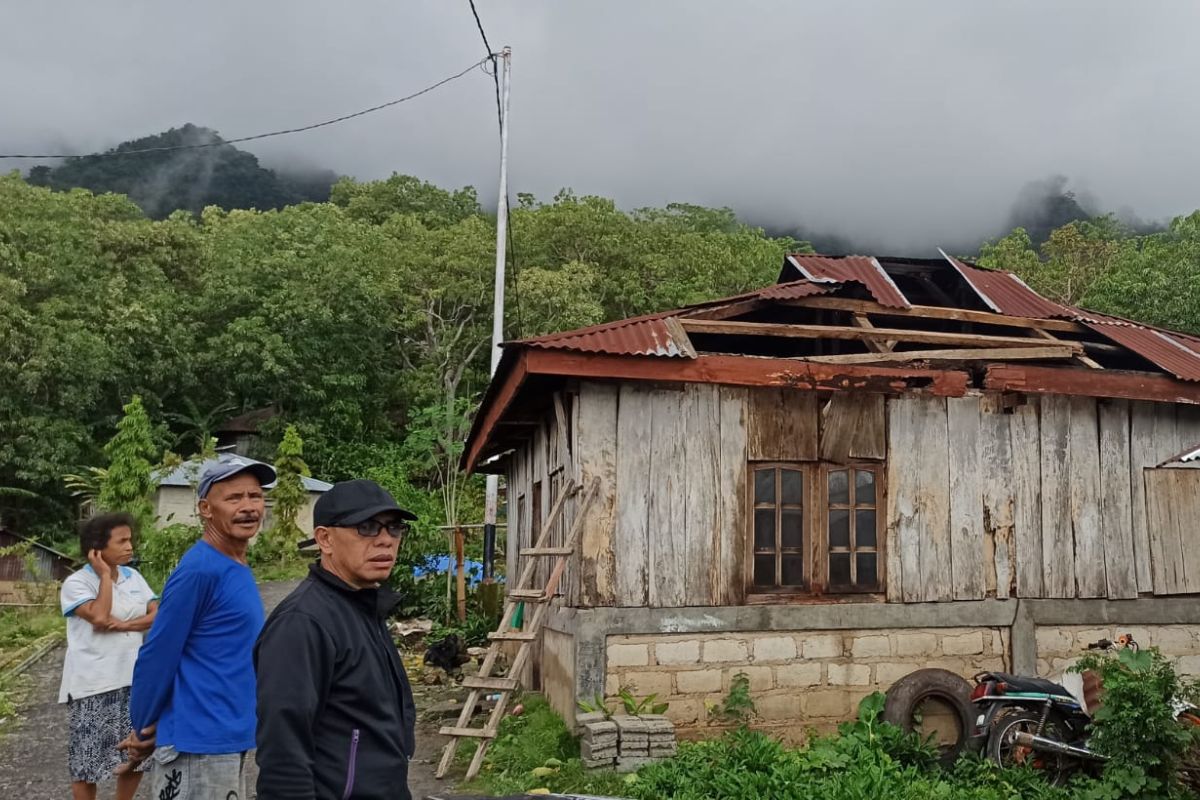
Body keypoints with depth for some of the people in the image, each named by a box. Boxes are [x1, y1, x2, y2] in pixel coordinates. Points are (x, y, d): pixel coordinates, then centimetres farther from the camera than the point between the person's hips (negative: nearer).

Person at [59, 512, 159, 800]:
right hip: (92, 686, -5)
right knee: (88, 761, 4)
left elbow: (158, 615, 0)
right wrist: (104, 575, -15)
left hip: (133, 681, 5)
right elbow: (99, 617, -24)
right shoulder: (76, 582, -9)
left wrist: (123, 625, -16)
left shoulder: (133, 576, 7)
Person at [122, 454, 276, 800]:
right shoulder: (200, 569, -19)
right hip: (199, 745, -8)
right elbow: (158, 655, -15)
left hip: (229, 739, 9)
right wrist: (145, 731, -4)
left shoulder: (239, 569, 8)